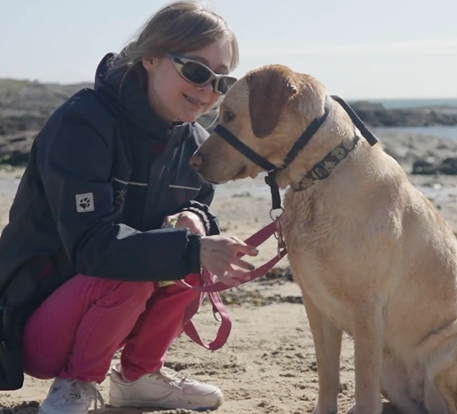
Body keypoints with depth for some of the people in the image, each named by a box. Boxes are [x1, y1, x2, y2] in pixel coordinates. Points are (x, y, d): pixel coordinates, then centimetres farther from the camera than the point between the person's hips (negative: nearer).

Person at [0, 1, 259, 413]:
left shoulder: (194, 142, 0)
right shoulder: (82, 123, -23)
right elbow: (89, 243, -31)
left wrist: (196, 221, -19)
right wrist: (190, 248, -40)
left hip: (110, 310, 7)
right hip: (34, 323, -7)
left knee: (204, 247, -14)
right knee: (129, 271, -33)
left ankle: (139, 375, 5)